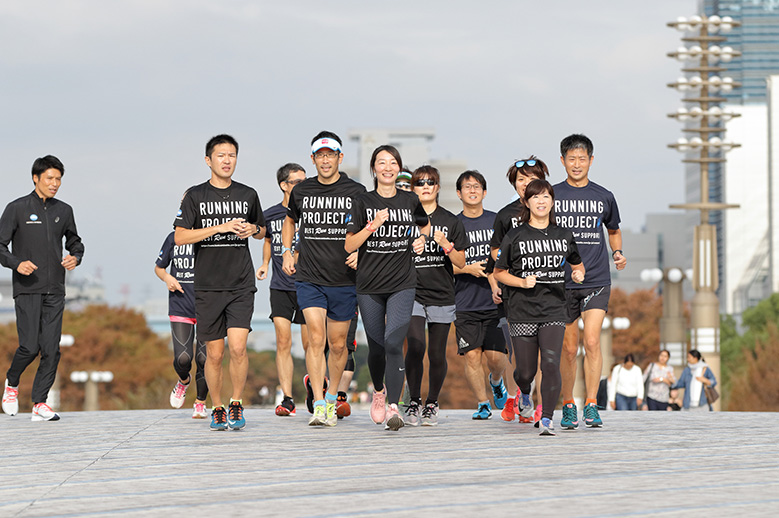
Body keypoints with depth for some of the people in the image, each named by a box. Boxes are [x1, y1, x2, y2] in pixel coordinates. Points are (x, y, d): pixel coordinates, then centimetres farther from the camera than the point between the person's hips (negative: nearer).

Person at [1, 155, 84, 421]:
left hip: (54, 291, 4)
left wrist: (76, 257, 1)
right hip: (27, 289, -4)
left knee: (51, 349, -3)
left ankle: (40, 403, 4)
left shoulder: (64, 211, 11)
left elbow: (74, 241, 24)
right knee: (30, 346, -10)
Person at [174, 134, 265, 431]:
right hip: (207, 286, -1)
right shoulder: (195, 196, 2)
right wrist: (220, 227, -15)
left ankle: (236, 405, 4)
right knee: (214, 353, 4)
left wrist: (253, 230, -1)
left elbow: (262, 230, 24)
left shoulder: (248, 195, 9)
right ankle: (217, 409, 20)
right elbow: (180, 237, -7)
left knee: (238, 347, -14)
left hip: (241, 285, 1)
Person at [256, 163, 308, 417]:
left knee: (310, 345, 0)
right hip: (280, 287, 2)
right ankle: (287, 399, -4)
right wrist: (265, 264, 13)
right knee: (283, 343, -5)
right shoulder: (269, 215, 5)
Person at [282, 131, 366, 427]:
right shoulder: (301, 192, 6)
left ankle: (332, 397, 31)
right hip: (309, 278, 0)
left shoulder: (356, 192, -1)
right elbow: (290, 221, 26)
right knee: (316, 339, -14)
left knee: (338, 345, 9)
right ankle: (318, 407, -15)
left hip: (344, 280, 0)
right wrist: (286, 251, 15)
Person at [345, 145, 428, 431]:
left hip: (402, 285, -1)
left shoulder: (411, 201, 6)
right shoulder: (363, 203, 1)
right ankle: (379, 392, 37)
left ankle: (393, 407, -19)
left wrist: (421, 239, 7)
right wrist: (373, 225, -17)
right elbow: (349, 246, -4)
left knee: (393, 343, -17)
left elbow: (425, 224, 28)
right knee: (376, 347, 8)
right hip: (369, 286, 1)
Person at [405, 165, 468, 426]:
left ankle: (432, 404, 19)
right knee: (416, 347, -16)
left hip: (441, 296, 1)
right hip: (412, 294, -1)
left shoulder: (451, 221, 6)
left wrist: (446, 245, -13)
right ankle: (414, 402, -1)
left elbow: (461, 262, 4)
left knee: (437, 354, 2)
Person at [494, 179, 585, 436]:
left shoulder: (564, 235, 8)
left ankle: (547, 418, -9)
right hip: (522, 311, -1)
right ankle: (524, 394, 41)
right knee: (526, 370, 4)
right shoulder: (515, 236, 0)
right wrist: (522, 282, -10)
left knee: (551, 364, -17)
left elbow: (577, 263, 23)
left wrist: (579, 274, 0)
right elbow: (499, 272, 6)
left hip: (553, 310, 1)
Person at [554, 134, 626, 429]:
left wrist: (617, 253, 5)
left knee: (592, 342, -14)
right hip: (562, 281, 0)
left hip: (597, 281, 0)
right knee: (569, 347, 4)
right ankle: (568, 405, 19)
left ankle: (591, 405, -10)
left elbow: (614, 231, 24)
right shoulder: (551, 196, 4)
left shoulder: (603, 197, 8)